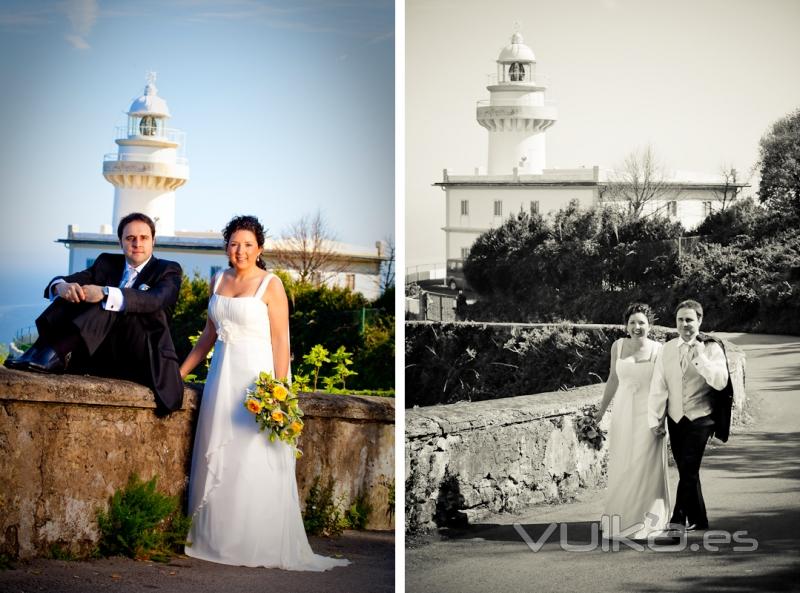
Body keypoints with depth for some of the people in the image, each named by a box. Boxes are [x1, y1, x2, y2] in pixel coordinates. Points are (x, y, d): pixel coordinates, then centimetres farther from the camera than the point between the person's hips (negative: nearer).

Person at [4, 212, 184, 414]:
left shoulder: (168, 270, 4)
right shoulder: (107, 263, 17)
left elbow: (155, 300, -21)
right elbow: (57, 284, 3)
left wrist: (105, 294, -34)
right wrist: (62, 286, -23)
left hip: (139, 359, -4)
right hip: (101, 354, 4)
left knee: (110, 303, -28)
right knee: (72, 293, -14)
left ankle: (55, 353, -43)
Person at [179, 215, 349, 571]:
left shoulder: (271, 285, -7)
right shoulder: (218, 281, 10)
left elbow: (281, 340, -10)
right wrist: (181, 370, 18)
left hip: (257, 377, -6)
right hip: (223, 377, 6)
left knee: (255, 460, -6)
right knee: (217, 458, 6)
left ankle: (259, 546, 2)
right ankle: (218, 539, 15)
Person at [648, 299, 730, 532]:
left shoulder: (711, 349, -5)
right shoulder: (668, 349, 5)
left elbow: (721, 382, -18)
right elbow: (658, 386, 4)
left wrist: (700, 358, -23)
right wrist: (654, 419, 0)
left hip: (700, 418, -4)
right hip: (675, 418, 4)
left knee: (688, 469, -15)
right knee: (687, 471, 11)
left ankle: (679, 521, -15)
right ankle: (698, 520, 24)